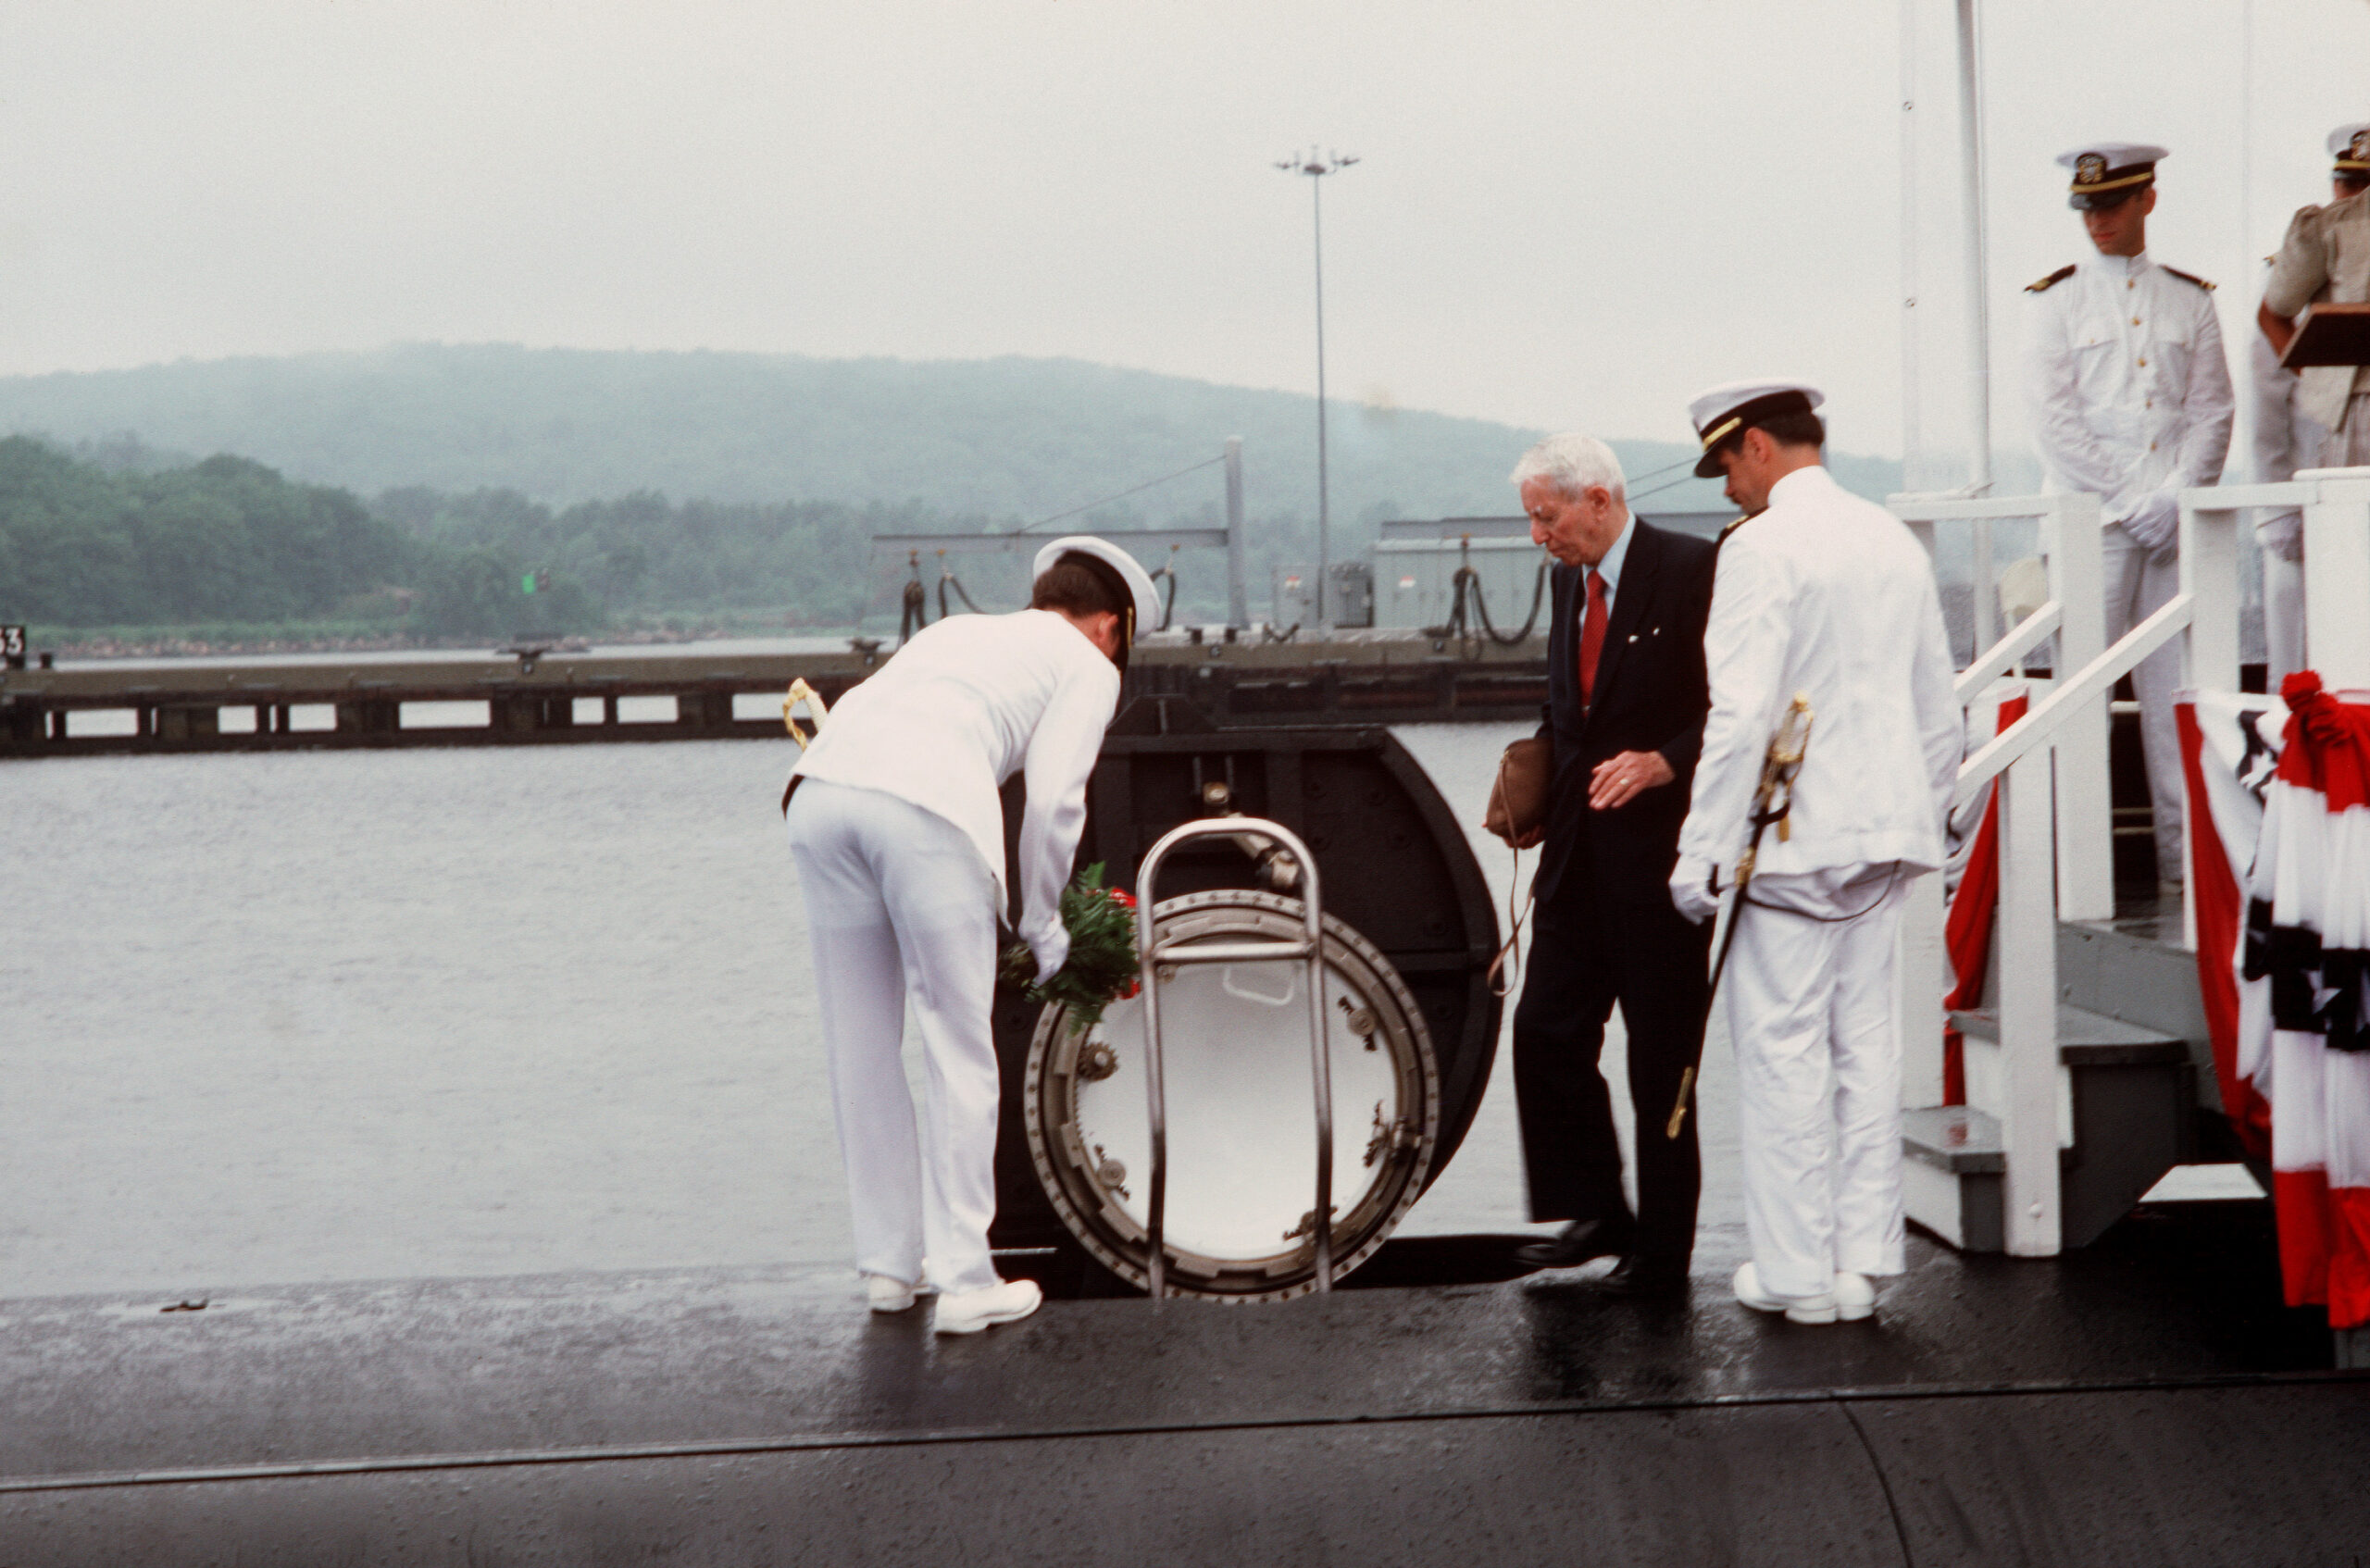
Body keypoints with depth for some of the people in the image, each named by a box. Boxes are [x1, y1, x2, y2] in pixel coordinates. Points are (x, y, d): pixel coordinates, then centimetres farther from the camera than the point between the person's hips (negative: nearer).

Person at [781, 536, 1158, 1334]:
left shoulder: (956, 630, 38)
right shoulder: (1087, 667, 21)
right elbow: (1052, 799, 6)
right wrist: (1041, 923, 20)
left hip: (819, 792, 6)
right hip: (927, 808, -6)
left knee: (860, 1050, 15)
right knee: (959, 1053, 5)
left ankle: (890, 1265, 24)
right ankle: (964, 1282, 6)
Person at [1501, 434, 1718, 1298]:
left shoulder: (1692, 571, -11)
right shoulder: (1570, 582, 13)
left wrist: (1664, 762, -24)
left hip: (1659, 853, -7)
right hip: (1581, 853, 7)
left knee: (1662, 1061, 1)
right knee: (1546, 1032, 4)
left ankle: (1662, 1253, 11)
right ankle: (1597, 1212, 19)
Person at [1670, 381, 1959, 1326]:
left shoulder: (1760, 548, -12)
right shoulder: (1895, 542, 12)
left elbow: (1742, 716, -18)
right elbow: (1938, 709, 17)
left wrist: (1703, 855, -15)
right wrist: (1921, 818, 26)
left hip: (1792, 839, -7)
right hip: (1884, 834, 7)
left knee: (1783, 1051, -1)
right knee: (1865, 1043, 10)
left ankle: (1797, 1270, 3)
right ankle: (1861, 1261, 14)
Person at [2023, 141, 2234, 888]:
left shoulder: (2190, 299, 13)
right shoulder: (2058, 299, 5)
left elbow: (2213, 411, 9)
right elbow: (2056, 420, -2)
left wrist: (2175, 496, -6)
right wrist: (2128, 500, -9)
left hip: (2178, 517, 2)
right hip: (2090, 516, -2)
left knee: (2176, 686, -1)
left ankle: (2187, 853, 2)